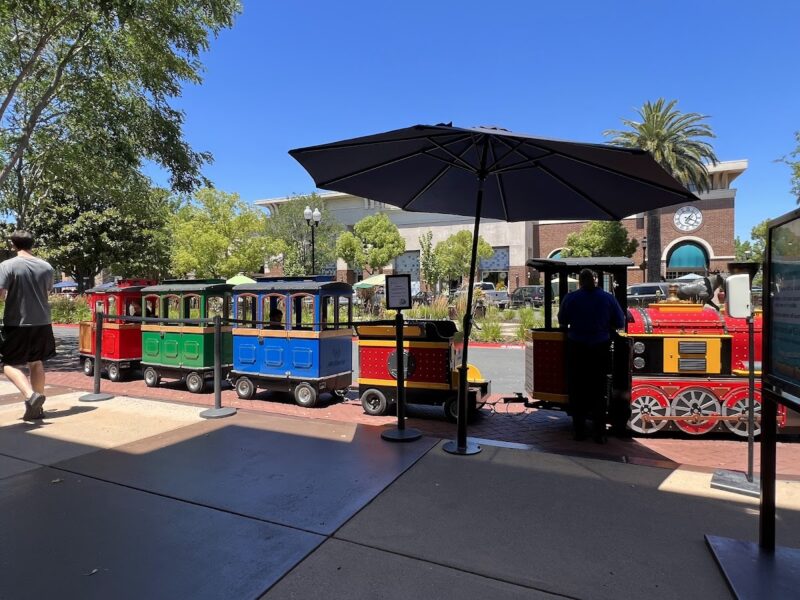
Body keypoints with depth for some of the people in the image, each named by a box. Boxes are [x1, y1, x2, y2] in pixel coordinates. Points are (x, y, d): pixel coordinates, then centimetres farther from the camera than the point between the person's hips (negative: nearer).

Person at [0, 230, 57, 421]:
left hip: (17, 323, -5)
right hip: (42, 322, 5)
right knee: (36, 363, 15)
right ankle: (37, 408, 19)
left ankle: (31, 396, -16)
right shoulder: (46, 267, 4)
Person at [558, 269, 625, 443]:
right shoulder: (607, 298, -3)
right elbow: (620, 323, 1)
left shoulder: (570, 298, -6)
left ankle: (579, 431, 14)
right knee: (598, 391, 11)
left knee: (577, 391, 10)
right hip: (600, 349, 1)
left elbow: (562, 321, 4)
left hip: (576, 348, -1)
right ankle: (599, 433, 13)